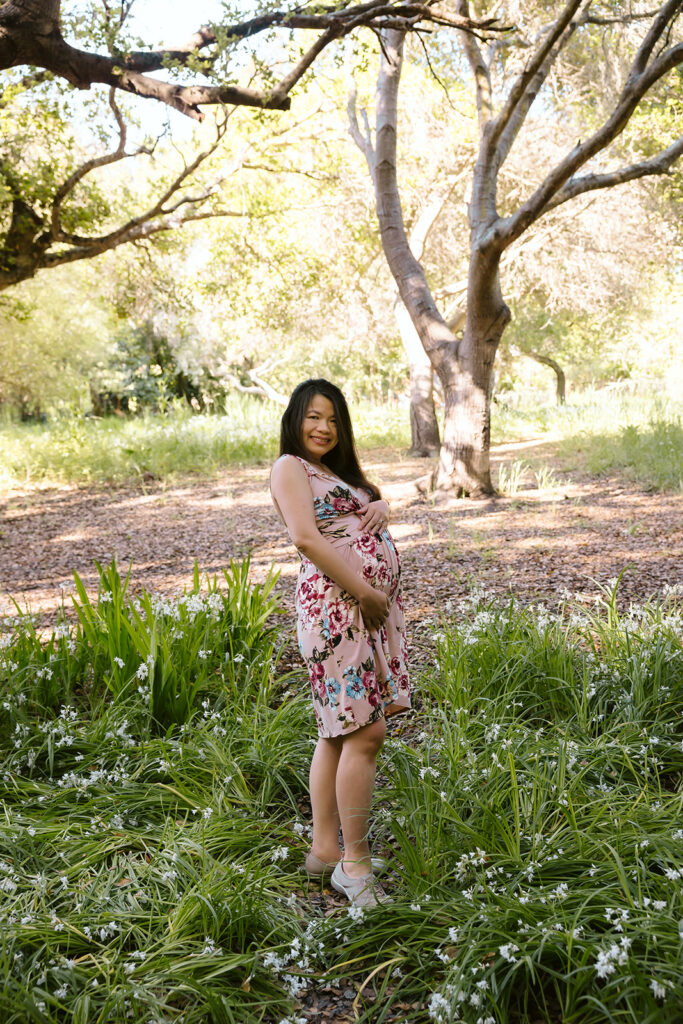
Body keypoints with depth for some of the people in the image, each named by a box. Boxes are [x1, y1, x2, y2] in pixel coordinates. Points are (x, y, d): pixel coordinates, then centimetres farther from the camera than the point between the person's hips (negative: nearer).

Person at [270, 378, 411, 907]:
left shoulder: (340, 469, 24)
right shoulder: (291, 468, -4)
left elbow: (376, 500, 31)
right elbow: (306, 536, -16)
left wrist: (381, 508, 5)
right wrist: (363, 592, -17)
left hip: (375, 603, 9)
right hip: (337, 602, -9)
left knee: (339, 730, 13)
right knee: (365, 731, -11)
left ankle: (326, 848, 22)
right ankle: (354, 864, -2)